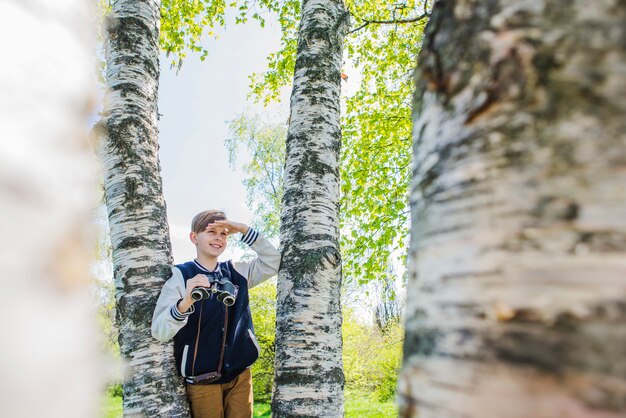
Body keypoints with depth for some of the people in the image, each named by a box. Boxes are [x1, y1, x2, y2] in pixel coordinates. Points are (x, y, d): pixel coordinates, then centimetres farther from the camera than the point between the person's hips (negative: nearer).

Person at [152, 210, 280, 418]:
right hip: (202, 379, -3)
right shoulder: (180, 276, -10)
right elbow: (159, 332, -17)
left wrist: (244, 230, -6)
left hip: (240, 374, 4)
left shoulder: (237, 272, 4)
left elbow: (272, 262, 2)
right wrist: (185, 303, -37)